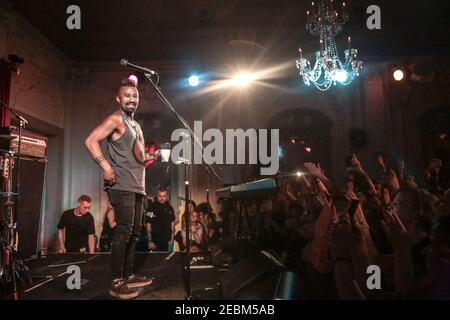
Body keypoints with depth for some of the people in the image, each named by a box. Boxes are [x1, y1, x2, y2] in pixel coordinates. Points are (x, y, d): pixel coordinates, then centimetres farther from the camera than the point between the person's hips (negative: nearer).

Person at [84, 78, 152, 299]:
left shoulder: (136, 126, 23)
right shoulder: (115, 119, -4)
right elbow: (90, 141, -16)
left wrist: (149, 159, 15)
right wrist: (106, 167, -23)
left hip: (137, 187, 9)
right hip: (121, 186, -9)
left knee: (134, 231, 11)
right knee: (124, 231, -12)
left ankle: (128, 276, 21)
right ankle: (116, 283, -5)